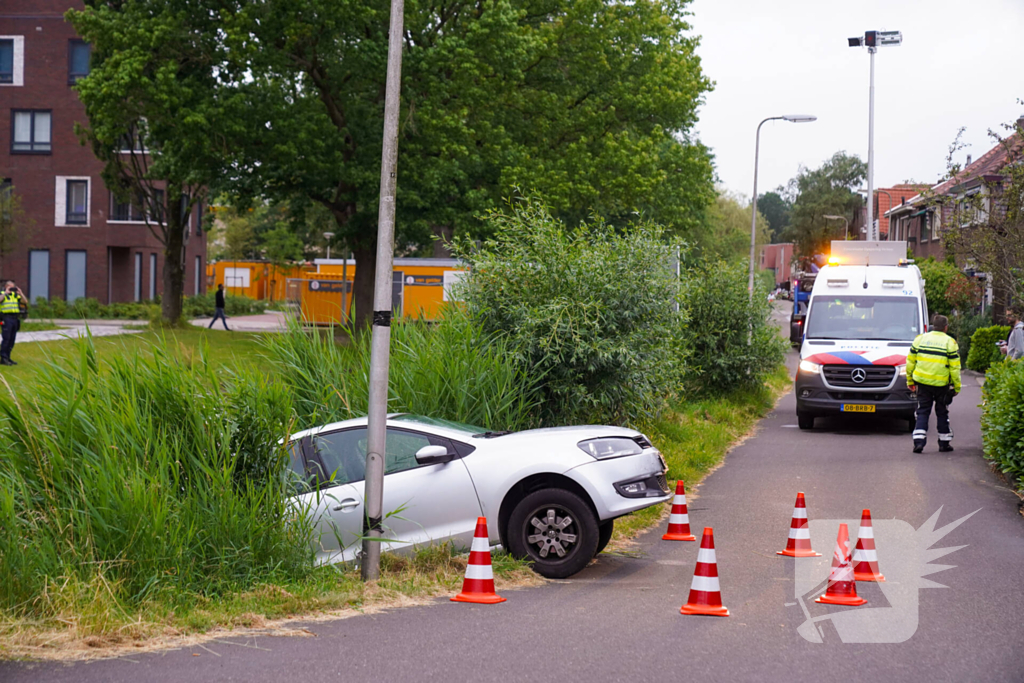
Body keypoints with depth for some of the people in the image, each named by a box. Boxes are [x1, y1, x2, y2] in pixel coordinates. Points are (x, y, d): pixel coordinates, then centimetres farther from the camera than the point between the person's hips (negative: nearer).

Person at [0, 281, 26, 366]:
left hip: (15, 319, 6)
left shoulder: (15, 295, 16)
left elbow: (24, 301, 9)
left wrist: (20, 293, -3)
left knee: (11, 340, 6)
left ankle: (7, 358, 12)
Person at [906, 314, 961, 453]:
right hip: (941, 384, -2)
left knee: (923, 412, 7)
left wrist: (910, 380, 17)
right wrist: (957, 386, 3)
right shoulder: (950, 342, -4)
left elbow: (910, 362, 8)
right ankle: (944, 443, 17)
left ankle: (919, 441, -6)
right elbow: (955, 367, -6)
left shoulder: (920, 339, 4)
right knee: (942, 413, 12)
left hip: (922, 382, 2)